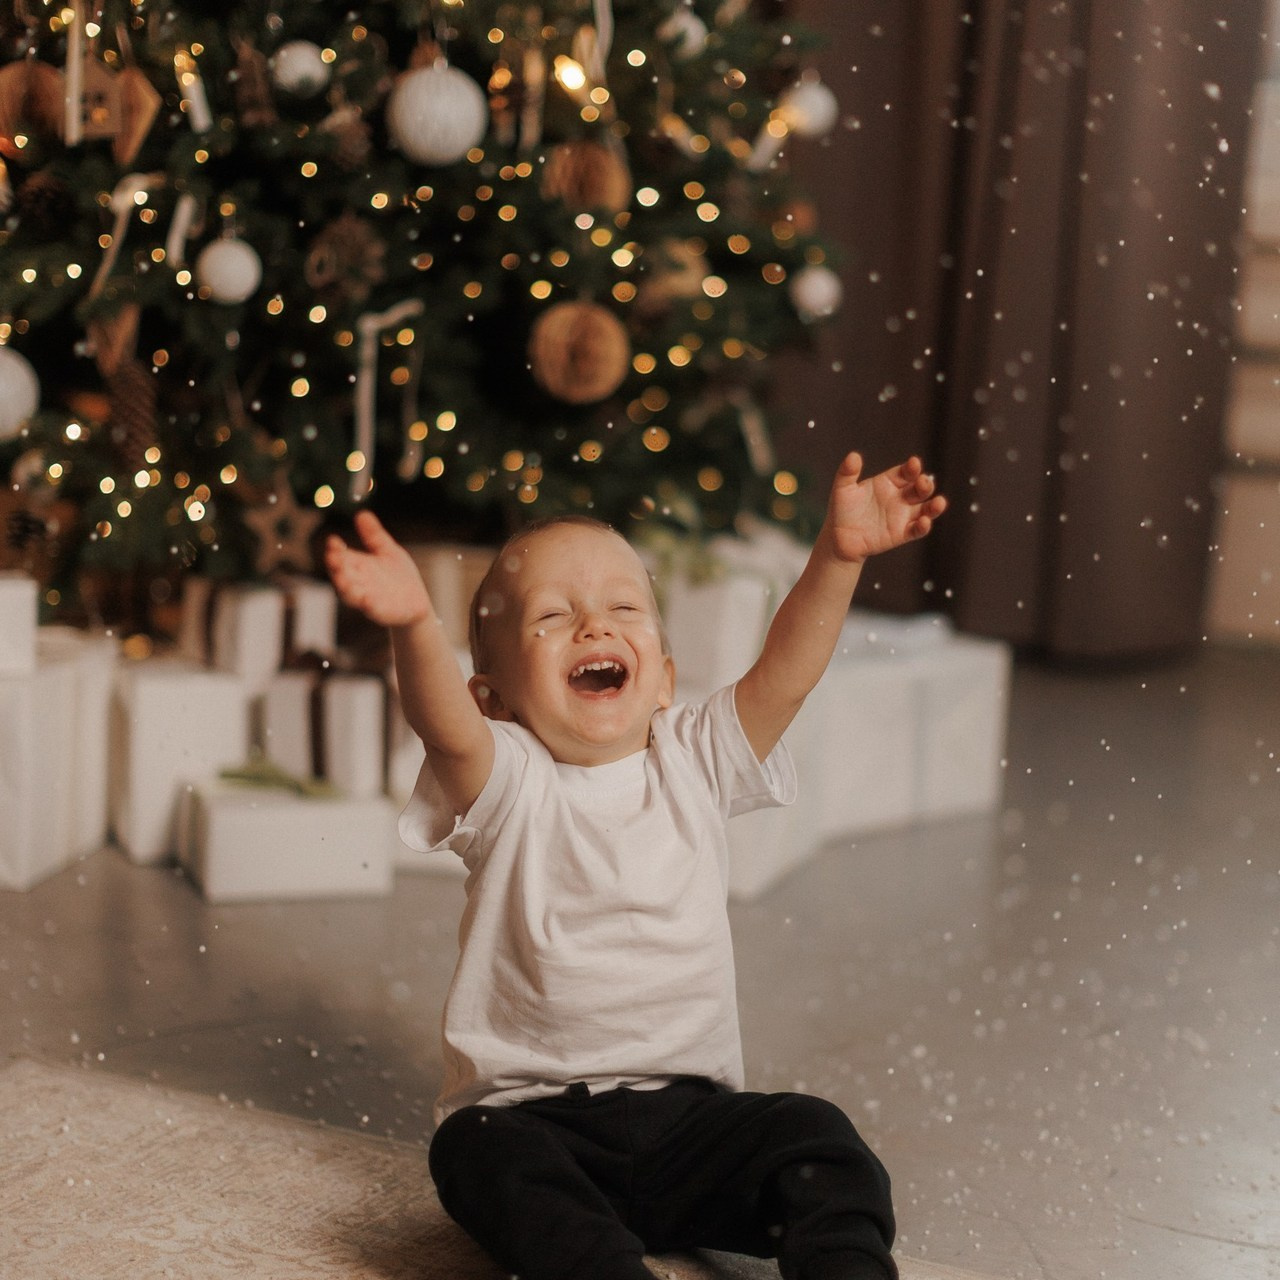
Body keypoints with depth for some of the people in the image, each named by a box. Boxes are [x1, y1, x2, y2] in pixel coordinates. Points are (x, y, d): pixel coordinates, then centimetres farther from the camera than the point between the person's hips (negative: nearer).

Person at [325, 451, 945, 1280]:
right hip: (534, 1112, -3)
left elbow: (786, 672, -7)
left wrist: (838, 558, -24)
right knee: (478, 1151, -32)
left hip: (688, 1116, 3)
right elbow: (444, 724, -25)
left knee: (815, 1142, -20)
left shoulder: (694, 764, 7)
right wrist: (416, 626, -46)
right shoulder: (508, 782, -3)